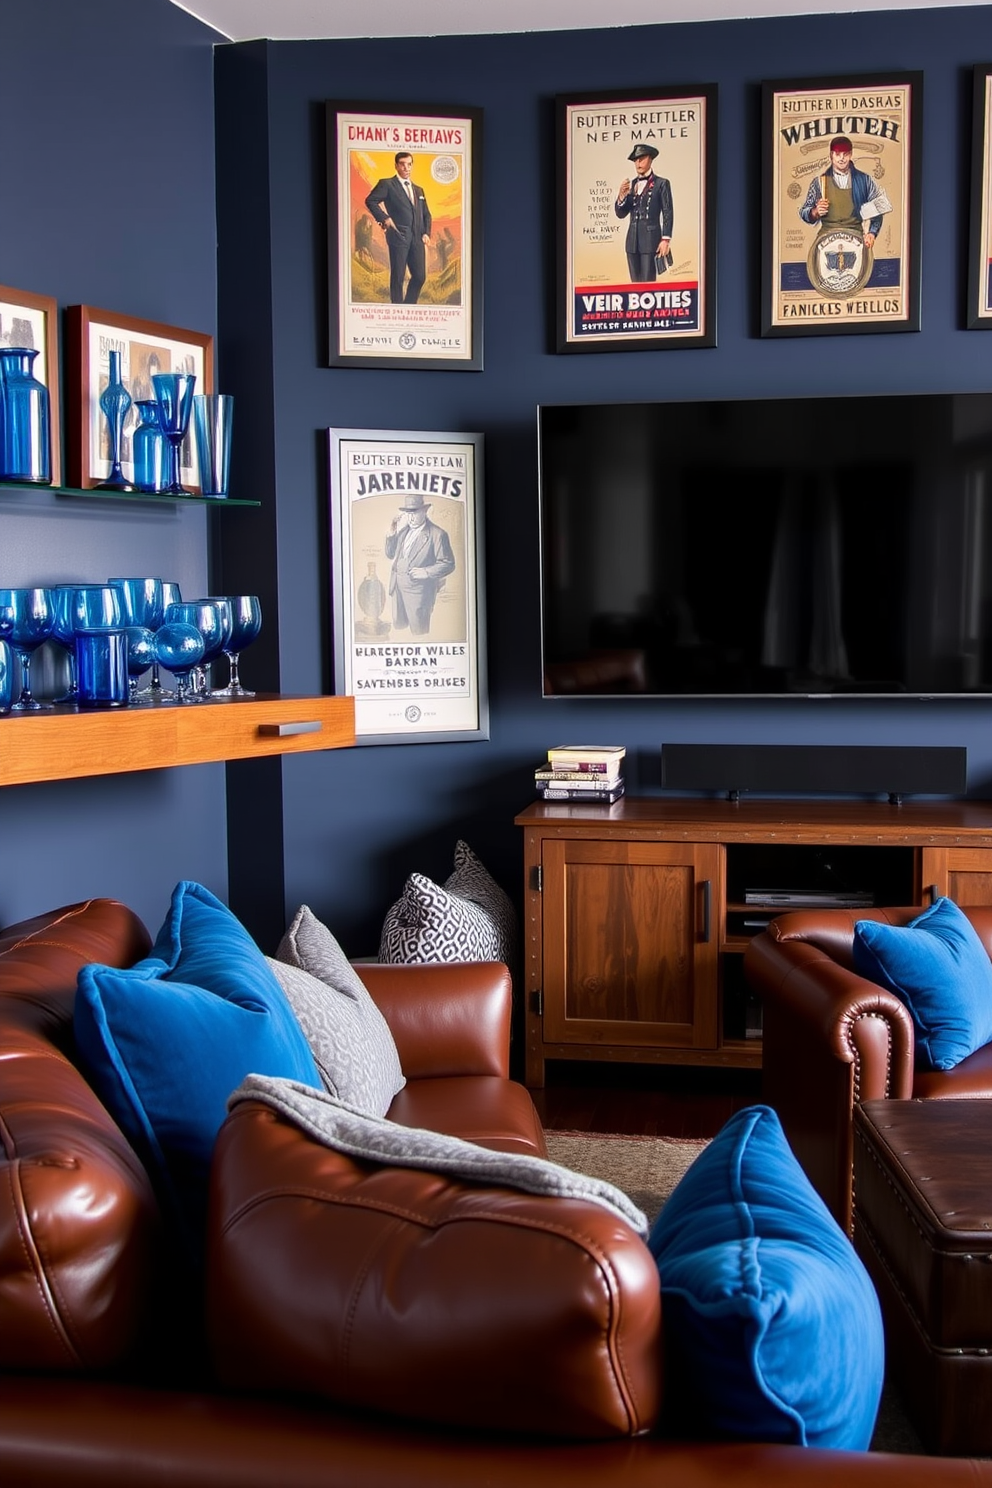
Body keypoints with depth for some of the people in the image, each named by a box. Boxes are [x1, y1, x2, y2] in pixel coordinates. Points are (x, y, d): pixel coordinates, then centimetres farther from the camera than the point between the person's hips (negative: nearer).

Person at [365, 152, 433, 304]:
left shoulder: (418, 190, 23)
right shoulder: (387, 184, 4)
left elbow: (426, 214, 24)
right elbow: (370, 200, -5)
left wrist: (426, 233, 8)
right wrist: (384, 218, -13)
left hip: (417, 238, 6)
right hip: (398, 235, -5)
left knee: (420, 276, 1)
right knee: (398, 276, -5)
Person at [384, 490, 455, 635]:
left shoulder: (437, 534, -11)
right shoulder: (404, 529, 10)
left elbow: (448, 564, -11)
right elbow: (390, 554, 15)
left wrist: (426, 572, -22)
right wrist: (391, 534, -1)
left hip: (418, 590, -6)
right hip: (398, 586, 7)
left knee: (418, 633, 2)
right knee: (398, 627, 16)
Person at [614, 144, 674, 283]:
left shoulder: (661, 183, 2)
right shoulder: (630, 184, 15)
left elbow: (668, 213, -2)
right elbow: (620, 213, 12)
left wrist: (665, 240, -9)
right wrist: (622, 196, -7)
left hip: (651, 240, -5)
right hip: (633, 240, 5)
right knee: (635, 283, 6)